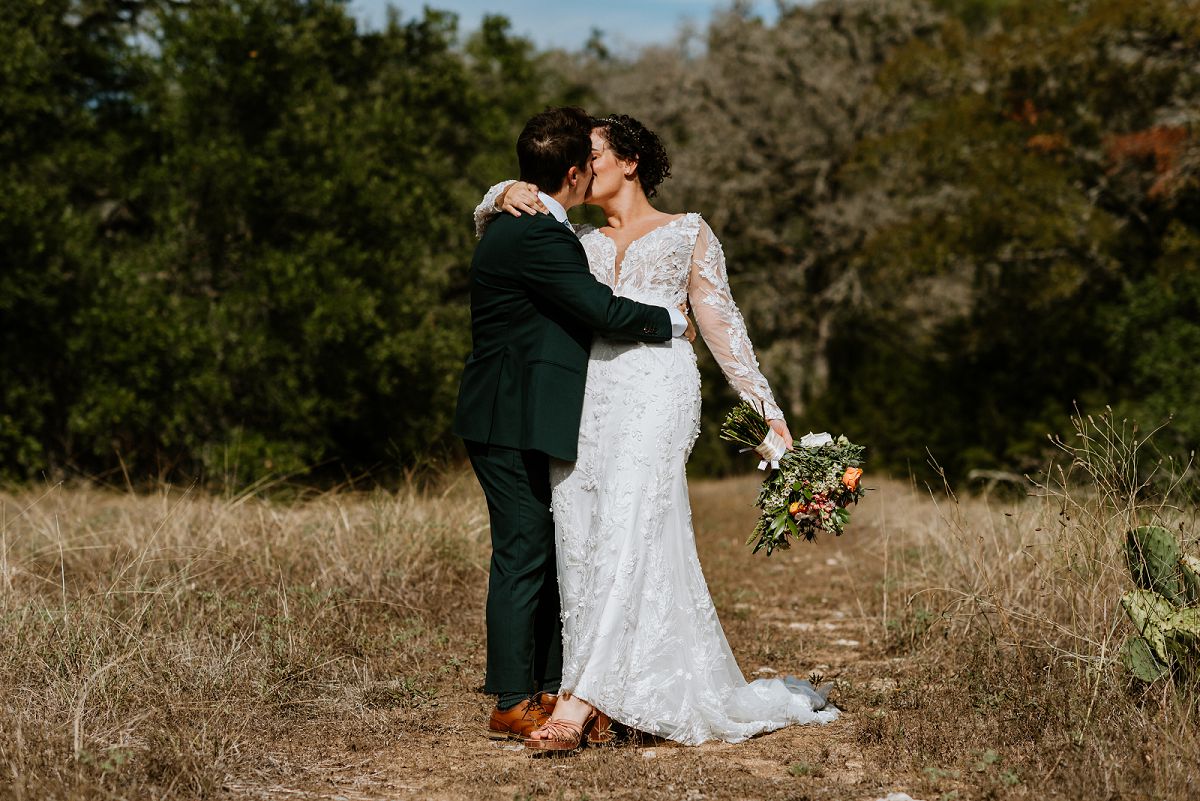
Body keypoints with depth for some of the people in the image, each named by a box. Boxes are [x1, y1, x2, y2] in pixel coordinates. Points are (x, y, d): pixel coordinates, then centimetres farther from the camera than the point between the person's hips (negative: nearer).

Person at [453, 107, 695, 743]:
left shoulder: (525, 227, 16)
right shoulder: (536, 236, -18)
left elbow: (581, 310, 24)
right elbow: (604, 312, -21)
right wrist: (672, 322, -5)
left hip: (526, 421, 10)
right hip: (515, 424, -10)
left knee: (551, 556, 13)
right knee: (522, 558, -4)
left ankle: (549, 689, 20)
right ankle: (513, 704, 3)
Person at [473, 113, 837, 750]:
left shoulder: (687, 233, 17)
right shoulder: (578, 241, 26)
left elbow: (722, 326, 15)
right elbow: (492, 224, 30)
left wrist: (768, 412, 10)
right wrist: (506, 194, 5)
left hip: (654, 393, -4)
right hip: (582, 399, 5)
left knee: (623, 535, -22)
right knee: (579, 546, -7)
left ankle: (581, 698, -32)